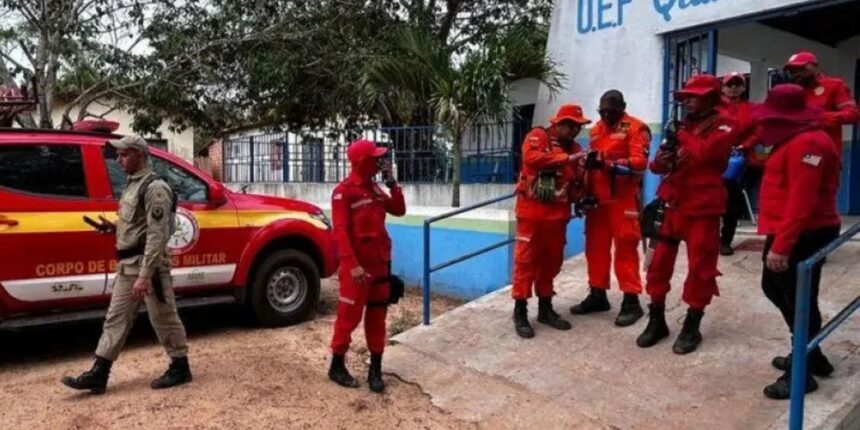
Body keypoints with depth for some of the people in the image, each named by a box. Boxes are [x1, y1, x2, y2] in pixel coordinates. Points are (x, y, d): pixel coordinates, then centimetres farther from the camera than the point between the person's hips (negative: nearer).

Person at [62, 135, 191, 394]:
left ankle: (180, 368, 15)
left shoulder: (154, 188, -15)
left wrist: (144, 275, -26)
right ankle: (98, 374, 16)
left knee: (163, 319, 1)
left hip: (148, 264, -10)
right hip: (127, 264, 10)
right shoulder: (133, 186, 16)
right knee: (115, 318, 10)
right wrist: (114, 228, 6)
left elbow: (157, 235, -22)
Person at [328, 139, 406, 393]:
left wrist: (392, 184, 1)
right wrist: (352, 265, -25)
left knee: (377, 317, 10)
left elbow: (399, 210, 12)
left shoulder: (374, 189, 11)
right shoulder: (343, 191, -12)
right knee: (349, 317, 2)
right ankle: (337, 367, 19)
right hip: (358, 267, -7)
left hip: (380, 263, 7)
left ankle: (375, 370, 19)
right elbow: (340, 231, -18)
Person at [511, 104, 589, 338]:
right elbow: (531, 157, -24)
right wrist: (567, 158, -23)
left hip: (559, 213, 6)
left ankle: (545, 307, 23)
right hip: (532, 210, -6)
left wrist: (583, 171, -9)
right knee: (527, 259, -2)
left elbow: (578, 185, 13)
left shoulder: (575, 148, 13)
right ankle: (520, 311, 5)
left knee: (552, 260, 11)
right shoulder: (537, 136, -2)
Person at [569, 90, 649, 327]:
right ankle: (597, 295, 19)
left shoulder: (635, 128, -4)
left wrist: (607, 163, -26)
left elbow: (640, 162, -16)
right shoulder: (596, 129, 17)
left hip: (623, 198, -7)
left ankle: (631, 301, 1)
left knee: (625, 248, -5)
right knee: (595, 246, 9)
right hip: (597, 198, 7)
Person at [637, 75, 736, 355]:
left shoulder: (723, 126, -2)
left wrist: (683, 137, -7)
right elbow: (659, 163, 15)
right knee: (659, 259, 5)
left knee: (700, 265, 1)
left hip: (703, 206, -6)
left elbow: (707, 152, -22)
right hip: (673, 203, 6)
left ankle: (692, 327, 14)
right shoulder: (685, 124, 17)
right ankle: (657, 320, 17)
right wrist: (662, 159, -8)